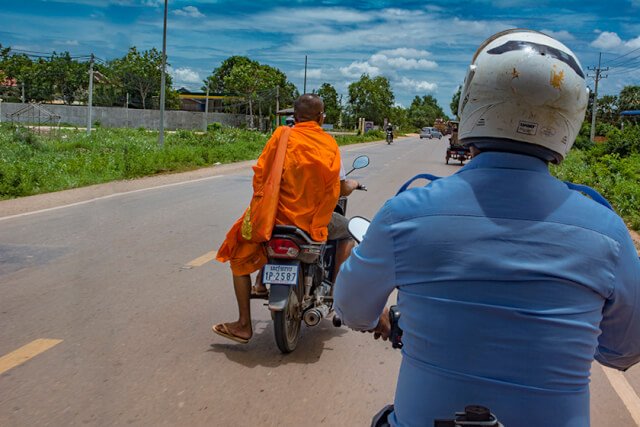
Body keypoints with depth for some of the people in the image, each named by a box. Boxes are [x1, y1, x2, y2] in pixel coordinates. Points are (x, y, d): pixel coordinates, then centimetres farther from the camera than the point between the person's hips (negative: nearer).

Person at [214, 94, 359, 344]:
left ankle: (244, 325, 17)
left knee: (240, 254, 21)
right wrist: (353, 185, 27)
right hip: (317, 223, 1)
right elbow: (342, 189, 4)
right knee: (348, 232, 32)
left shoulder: (281, 137, -3)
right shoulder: (329, 144, 1)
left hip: (280, 217, -1)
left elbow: (260, 178, -7)